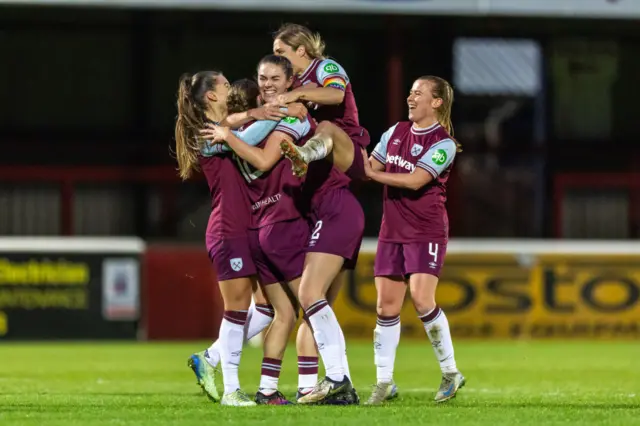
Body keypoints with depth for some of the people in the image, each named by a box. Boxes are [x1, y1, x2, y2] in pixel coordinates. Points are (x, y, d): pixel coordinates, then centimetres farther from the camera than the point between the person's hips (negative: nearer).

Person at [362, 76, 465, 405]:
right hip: (392, 232, 6)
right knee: (386, 306, 2)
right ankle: (384, 382, 8)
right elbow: (371, 166, 11)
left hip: (426, 232, -6)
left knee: (422, 300, -17)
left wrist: (374, 174, -15)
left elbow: (415, 180, -19)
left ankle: (450, 372, -2)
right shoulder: (395, 133, 10)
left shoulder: (443, 143, -9)